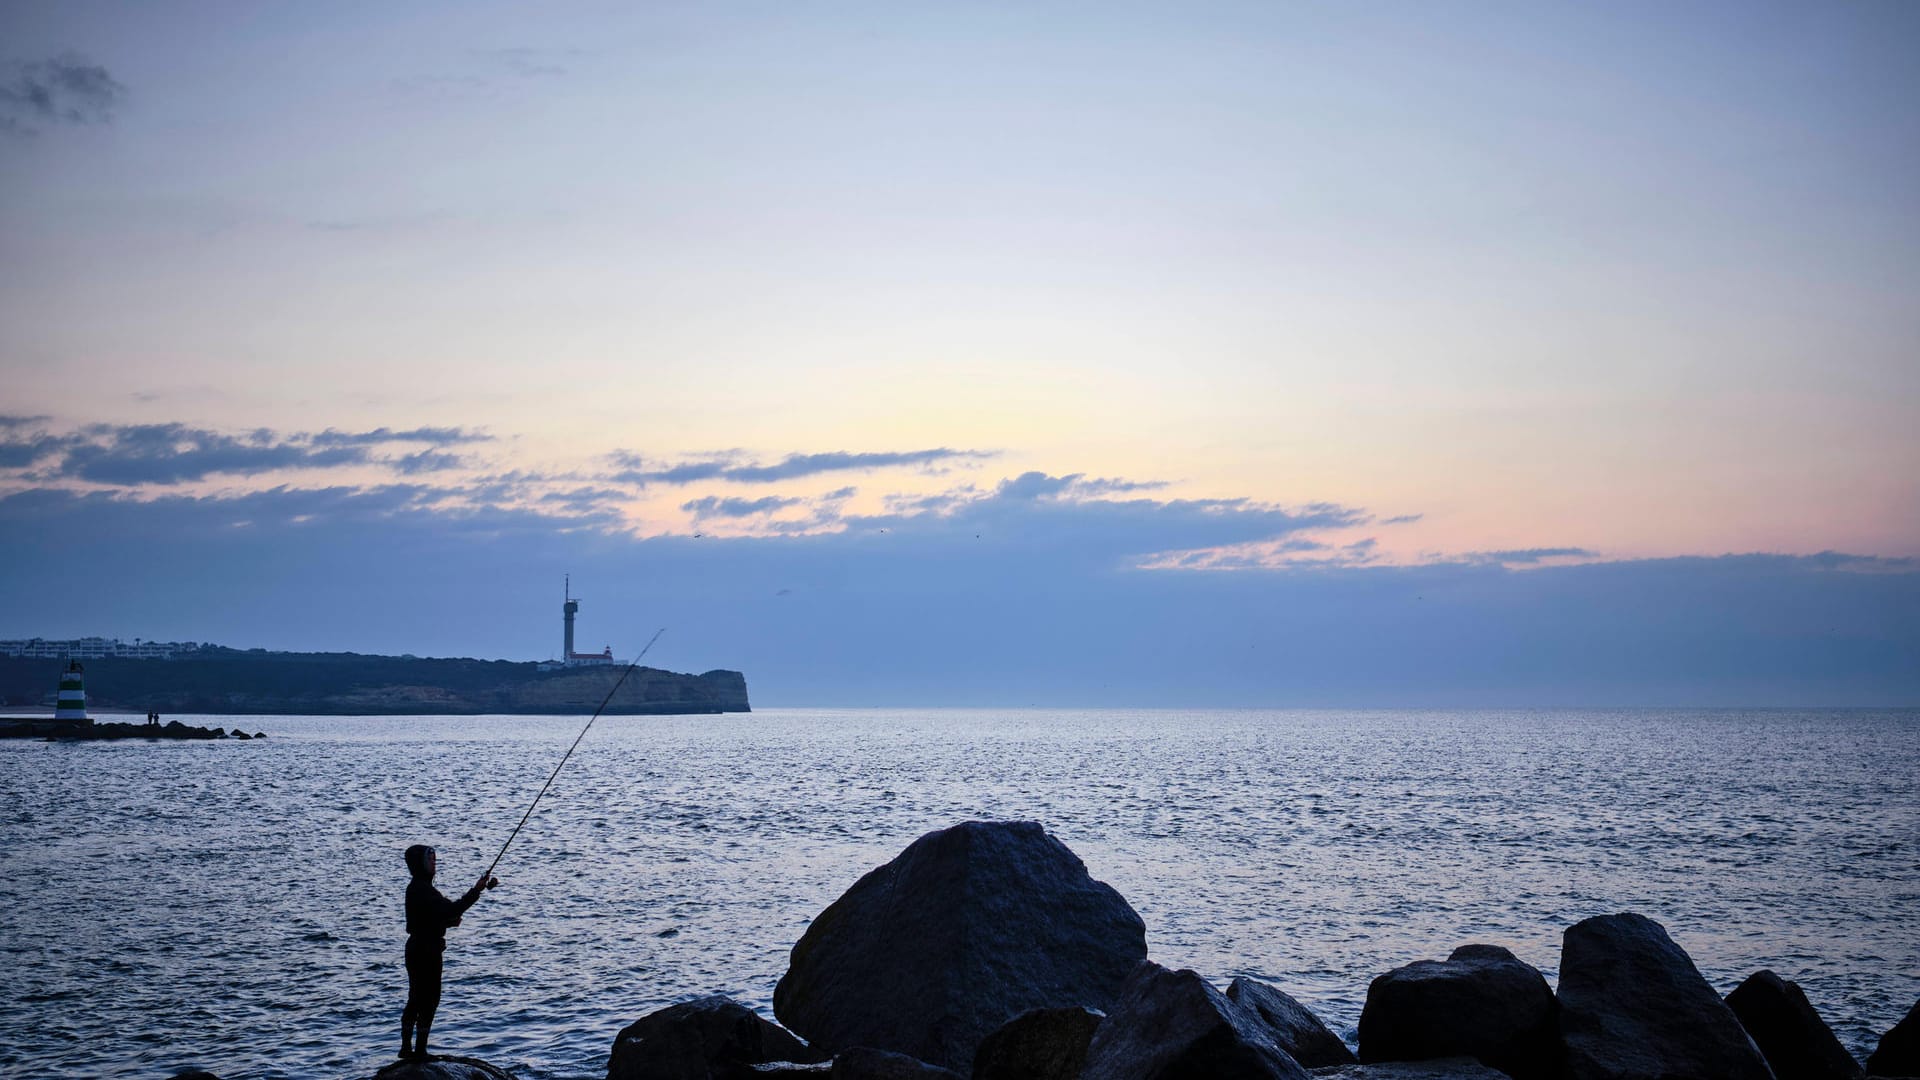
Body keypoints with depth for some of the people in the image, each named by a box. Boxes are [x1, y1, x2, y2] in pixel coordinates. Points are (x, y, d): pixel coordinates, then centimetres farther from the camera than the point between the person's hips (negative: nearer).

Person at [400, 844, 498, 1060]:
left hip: (418, 950, 10)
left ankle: (407, 1048, 21)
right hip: (426, 951, -10)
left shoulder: (418, 888, 14)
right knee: (429, 999, -4)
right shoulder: (422, 890, -18)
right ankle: (419, 1050, -2)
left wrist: (450, 920, 3)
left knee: (416, 1000, 16)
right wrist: (476, 890, -27)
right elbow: (450, 909, -28)